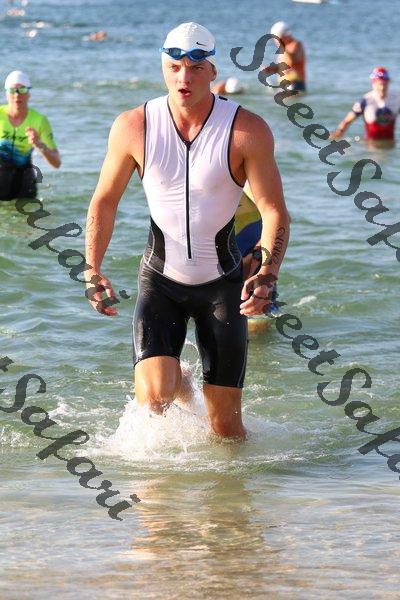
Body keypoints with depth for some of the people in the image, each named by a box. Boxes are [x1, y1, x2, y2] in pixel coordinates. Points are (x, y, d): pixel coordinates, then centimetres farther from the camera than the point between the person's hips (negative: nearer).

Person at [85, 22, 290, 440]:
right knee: (153, 397, -19)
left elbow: (274, 210, -10)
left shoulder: (247, 132, -13)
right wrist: (93, 270, -6)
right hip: (160, 280, 1)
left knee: (225, 426, -2)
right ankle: (177, 381, 18)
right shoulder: (133, 127, -8)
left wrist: (267, 276, -26)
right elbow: (104, 201, 5)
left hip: (222, 283, -1)